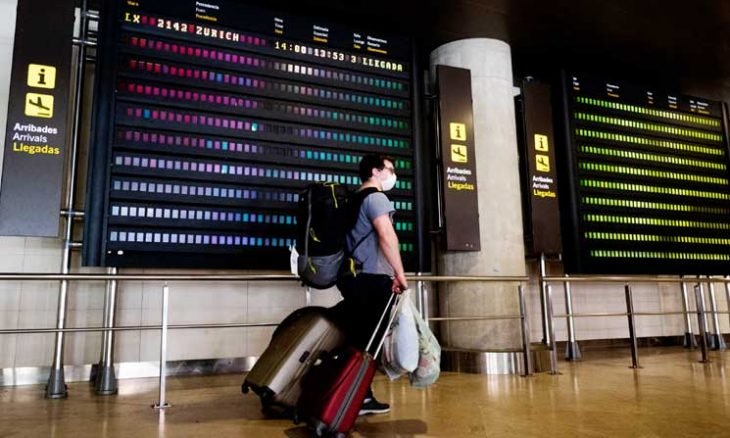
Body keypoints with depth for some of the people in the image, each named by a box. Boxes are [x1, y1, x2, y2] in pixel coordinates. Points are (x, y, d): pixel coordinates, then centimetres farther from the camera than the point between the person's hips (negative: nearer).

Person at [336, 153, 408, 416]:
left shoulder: (354, 199, 21)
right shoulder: (376, 197, -7)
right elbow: (387, 236, -21)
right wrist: (399, 273, -16)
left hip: (353, 277, 9)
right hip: (372, 278, -9)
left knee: (357, 339, 10)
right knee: (370, 341, -3)